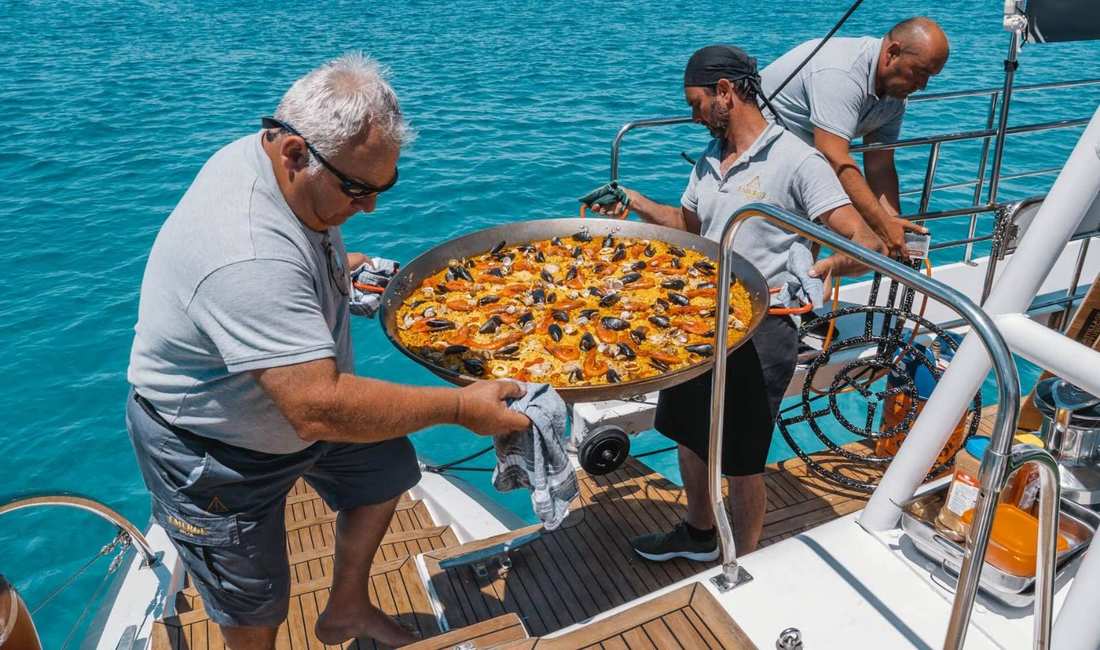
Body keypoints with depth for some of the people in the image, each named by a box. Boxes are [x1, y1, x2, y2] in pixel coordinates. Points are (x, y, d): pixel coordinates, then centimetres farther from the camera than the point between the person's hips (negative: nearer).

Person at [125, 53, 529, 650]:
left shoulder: (268, 154, -10)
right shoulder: (248, 259, -41)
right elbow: (318, 410, -42)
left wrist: (346, 266, 0)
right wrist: (459, 406, -35)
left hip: (297, 397, 9)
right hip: (213, 449, -8)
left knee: (385, 470, 20)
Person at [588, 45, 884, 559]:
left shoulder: (796, 160, -15)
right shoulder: (709, 160, 9)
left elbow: (865, 243, -19)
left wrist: (827, 265, -37)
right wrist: (635, 202, 8)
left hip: (762, 329, -7)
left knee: (741, 459, 3)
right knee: (689, 433, 20)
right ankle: (698, 534, 44)